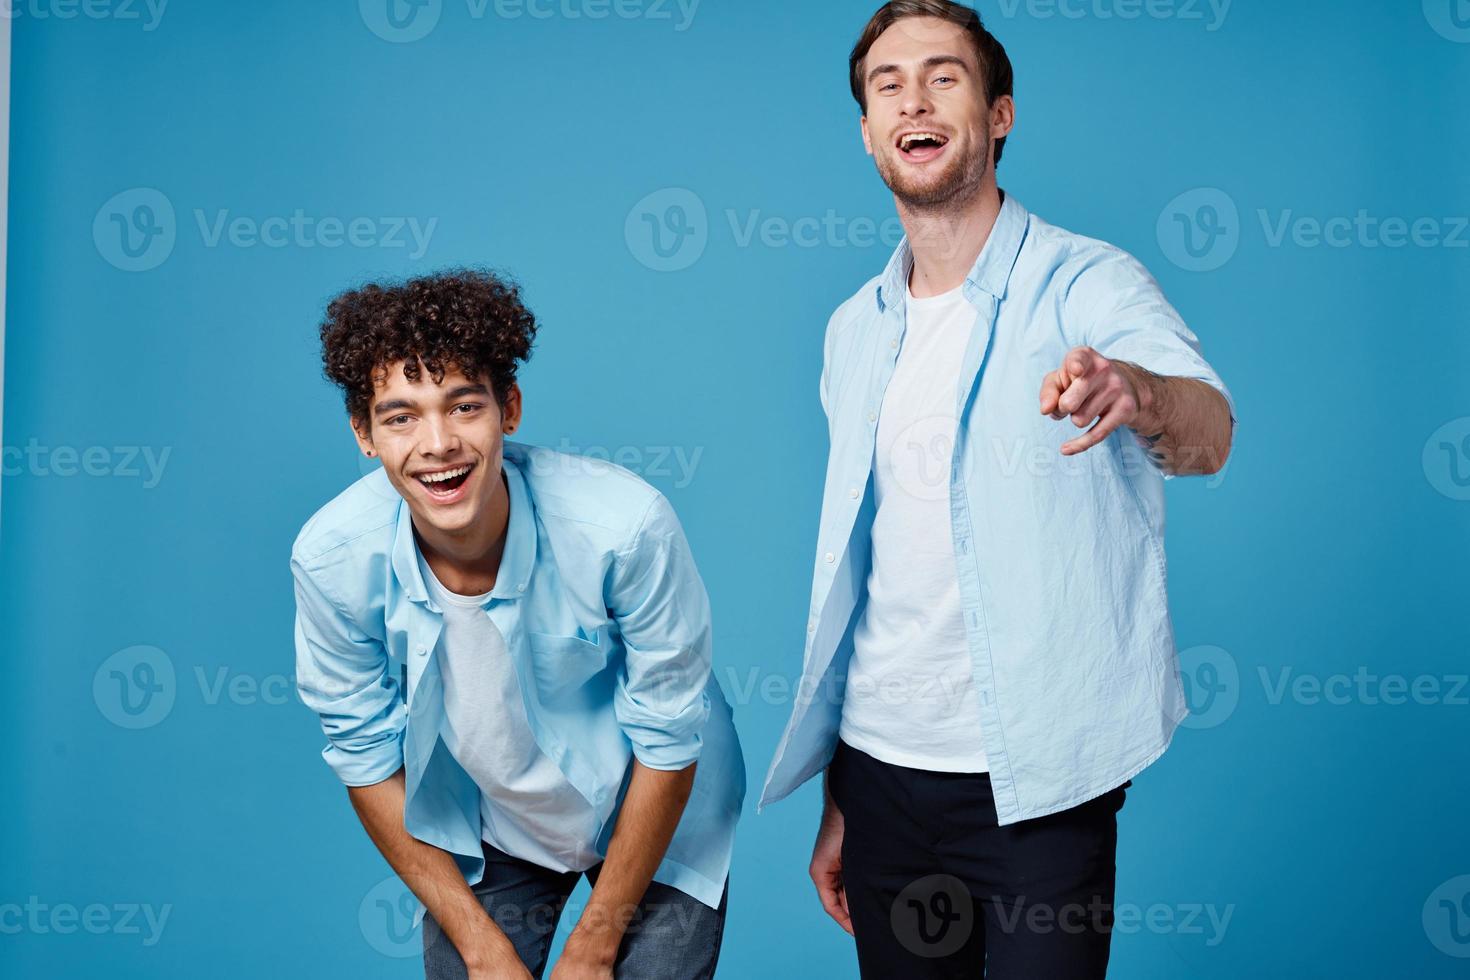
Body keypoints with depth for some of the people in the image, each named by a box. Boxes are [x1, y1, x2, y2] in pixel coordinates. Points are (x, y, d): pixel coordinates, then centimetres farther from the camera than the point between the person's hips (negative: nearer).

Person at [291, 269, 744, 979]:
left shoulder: (626, 525, -31)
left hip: (655, 817, -1)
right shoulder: (330, 558, -23)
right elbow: (365, 756, -9)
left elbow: (668, 742, -18)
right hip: (482, 832, 2)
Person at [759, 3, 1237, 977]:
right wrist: (836, 803, 13)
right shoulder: (856, 331, 8)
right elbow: (850, 569, 12)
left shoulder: (1087, 284, -8)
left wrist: (1138, 392, -51)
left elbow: (1208, 432, -27)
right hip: (882, 768, 5)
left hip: (1035, 784, -5)